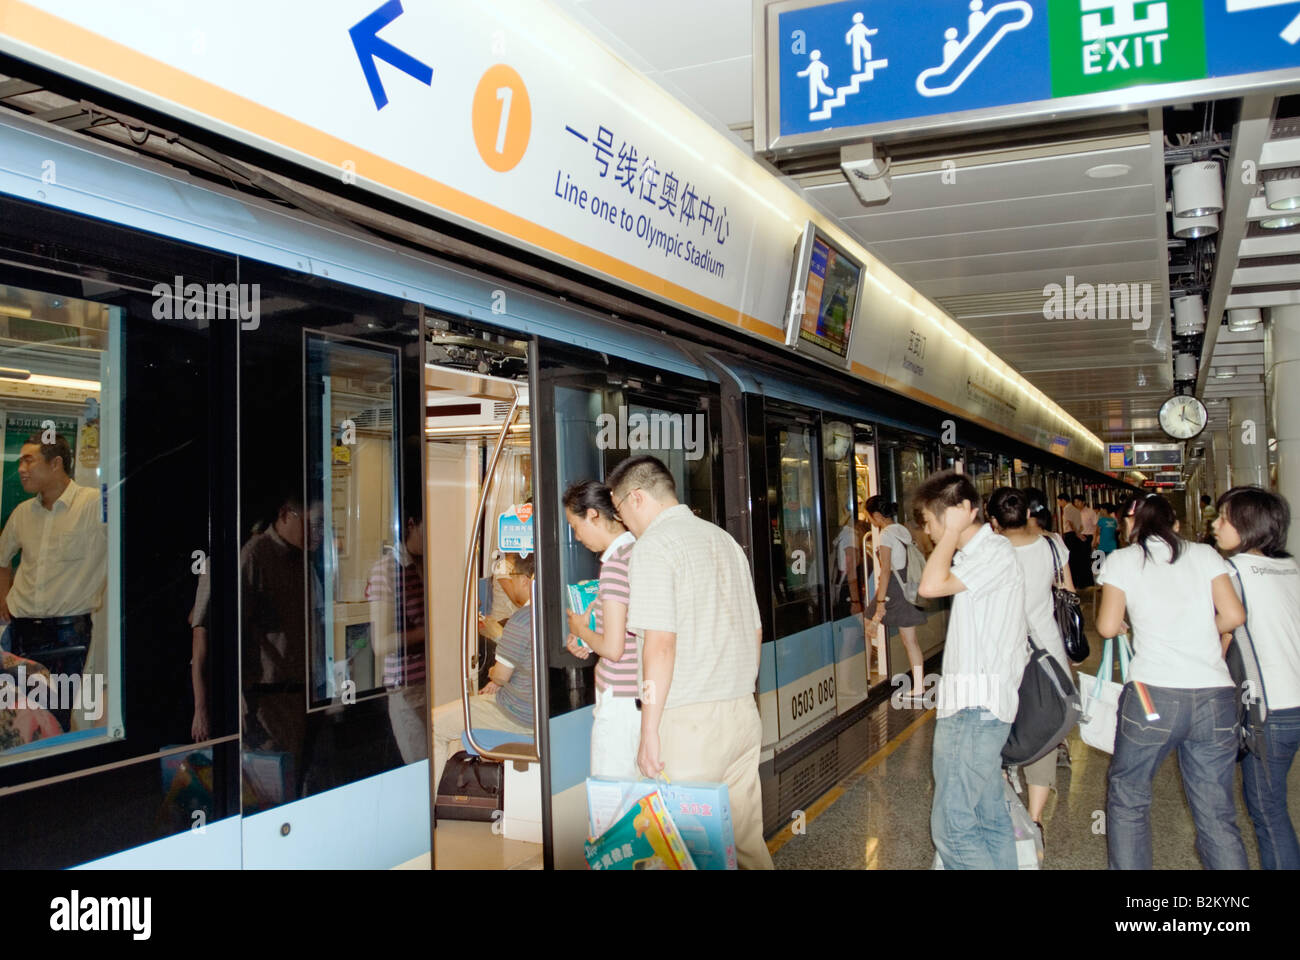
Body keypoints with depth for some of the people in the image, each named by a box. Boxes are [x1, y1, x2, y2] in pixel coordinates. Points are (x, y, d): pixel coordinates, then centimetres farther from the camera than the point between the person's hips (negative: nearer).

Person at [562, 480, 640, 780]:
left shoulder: (616, 563, -17)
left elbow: (613, 648, -20)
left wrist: (581, 630, -2)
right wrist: (589, 641, 13)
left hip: (620, 702, -9)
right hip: (642, 698, 9)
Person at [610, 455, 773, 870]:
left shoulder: (653, 546, -9)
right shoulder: (725, 540, 16)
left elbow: (660, 645, -18)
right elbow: (756, 633, 21)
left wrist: (649, 731, -14)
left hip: (690, 721, -8)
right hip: (744, 712, 8)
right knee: (746, 838, 14)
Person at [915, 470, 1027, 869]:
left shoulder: (995, 553, -14)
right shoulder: (975, 554, 16)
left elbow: (932, 586, -27)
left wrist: (953, 531, -17)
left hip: (976, 707, -11)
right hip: (976, 704, 11)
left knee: (951, 826, -10)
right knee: (989, 817, 16)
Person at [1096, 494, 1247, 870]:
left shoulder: (1121, 560, 5)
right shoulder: (1204, 554, 11)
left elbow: (1107, 627, 1)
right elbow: (1234, 615, 3)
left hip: (1153, 694, -3)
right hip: (1216, 696, 3)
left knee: (1127, 799, 13)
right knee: (1217, 815, 10)